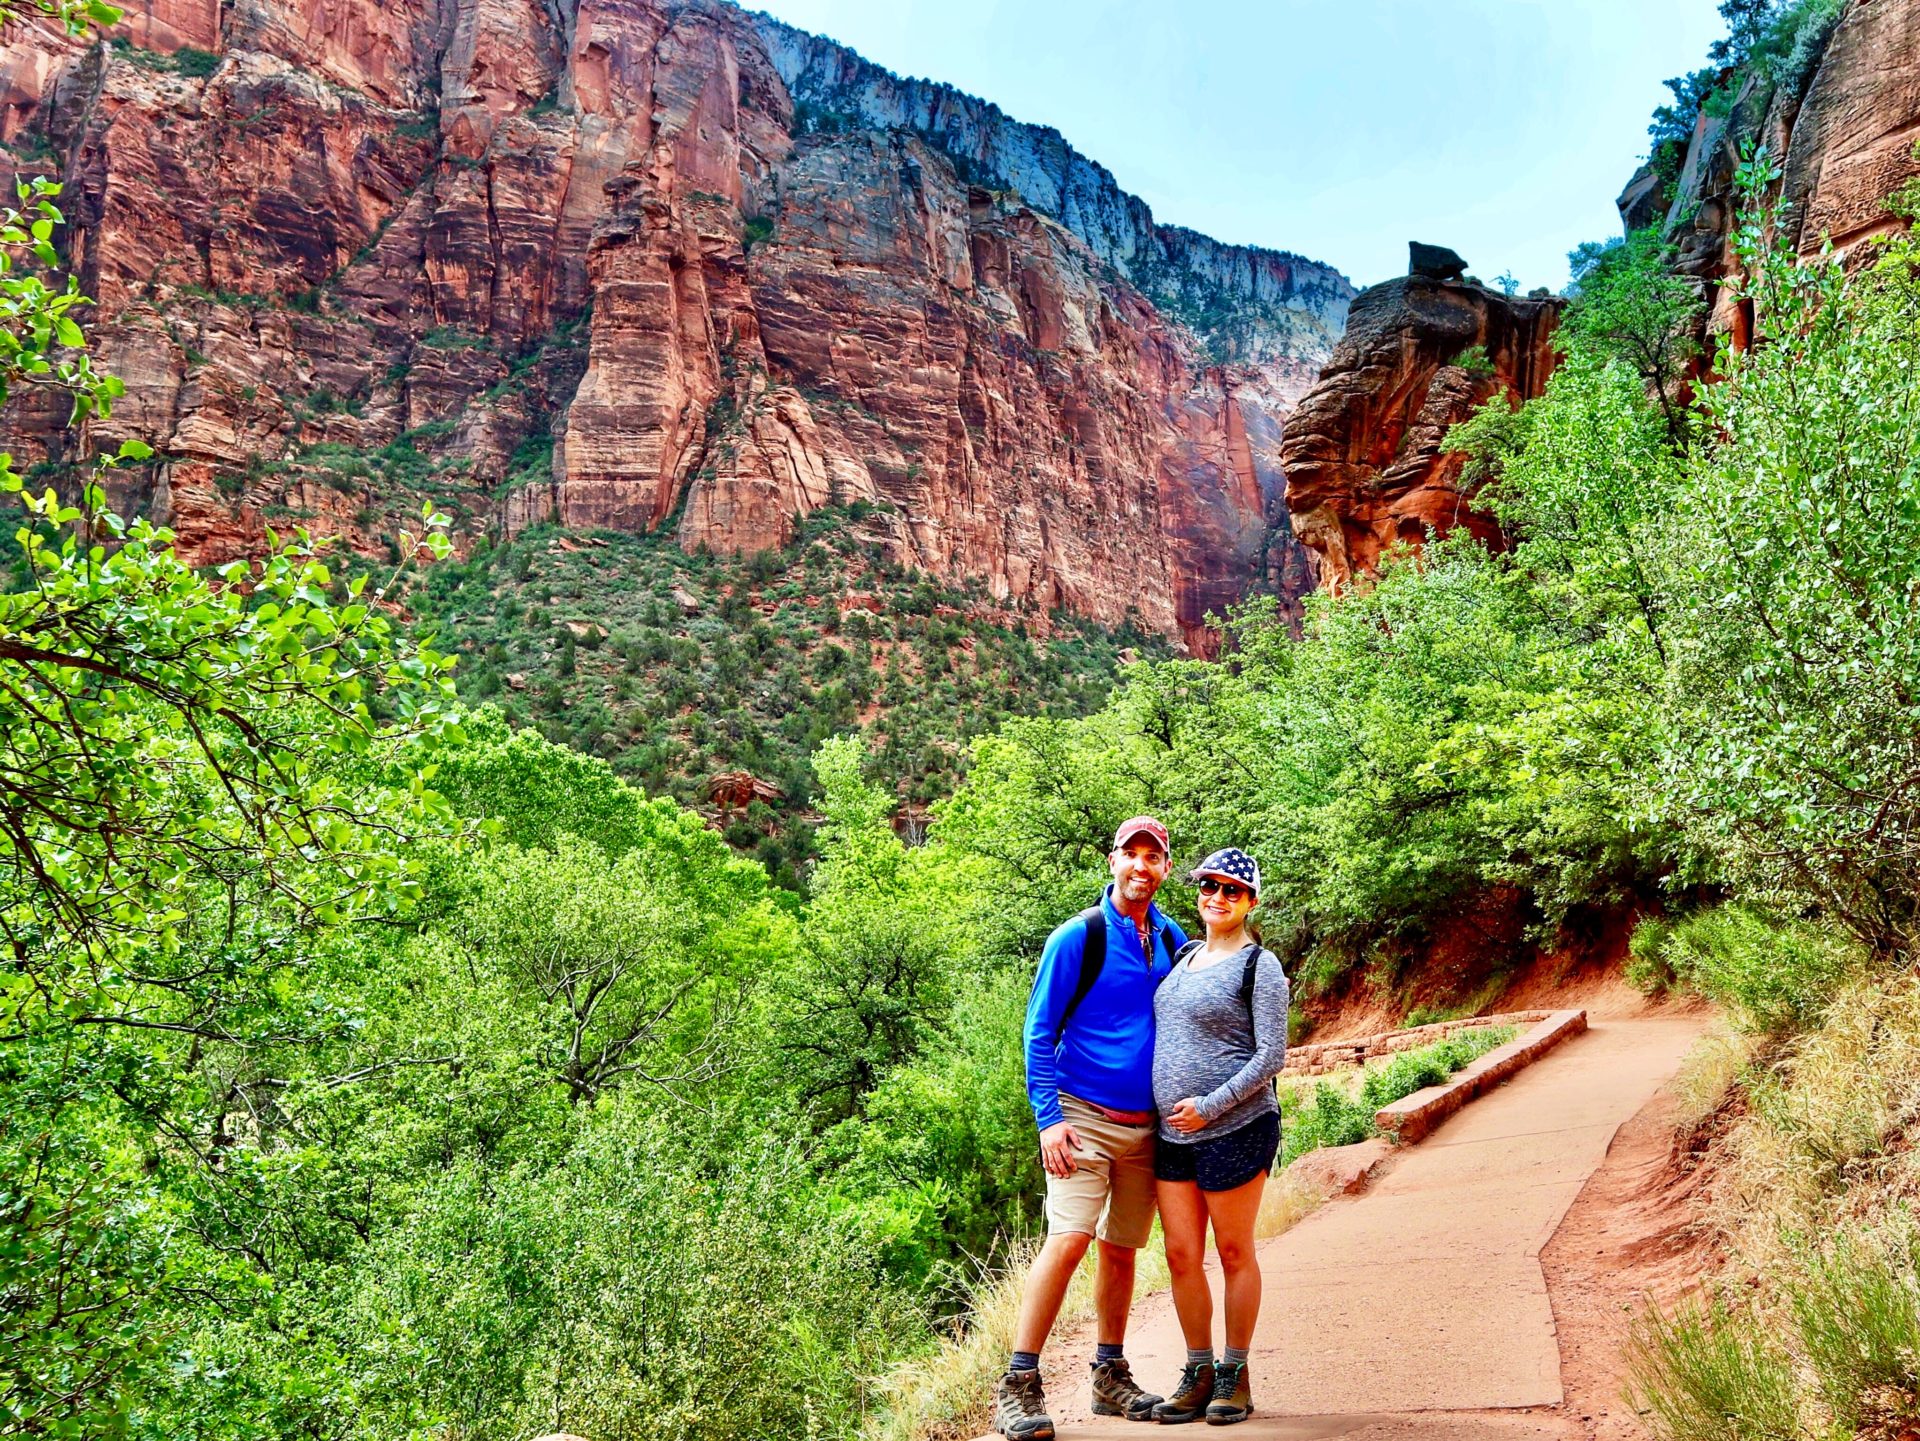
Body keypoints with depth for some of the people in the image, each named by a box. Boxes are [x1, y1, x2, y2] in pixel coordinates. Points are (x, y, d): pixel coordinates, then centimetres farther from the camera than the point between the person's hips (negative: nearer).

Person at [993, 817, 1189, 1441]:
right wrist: (1049, 1118, -13)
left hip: (1147, 1126, 5)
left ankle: (1110, 1376, 25)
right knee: (1069, 1239, -14)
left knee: (1121, 1248, 12)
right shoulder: (1078, 937, -7)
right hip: (1085, 1117, -5)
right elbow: (1039, 1033, -7)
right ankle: (1018, 1386, -7)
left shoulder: (1174, 941, 8)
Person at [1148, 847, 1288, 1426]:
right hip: (1173, 1134, 6)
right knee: (1181, 1256, 7)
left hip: (1235, 1129, -6)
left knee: (1234, 1252, 6)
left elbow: (1270, 1056, -10)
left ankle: (1235, 1375, 20)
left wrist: (1210, 1106, -17)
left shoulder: (1259, 965, -5)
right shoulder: (1183, 955, 14)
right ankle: (1198, 1374, 21)